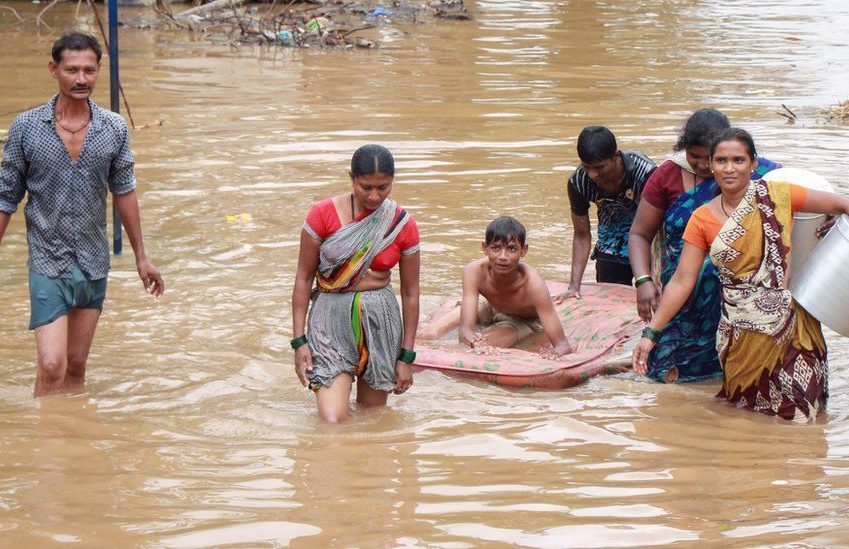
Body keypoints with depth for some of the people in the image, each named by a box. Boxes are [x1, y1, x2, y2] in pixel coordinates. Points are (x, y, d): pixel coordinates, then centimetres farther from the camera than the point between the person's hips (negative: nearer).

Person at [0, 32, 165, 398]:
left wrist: (141, 257, 13)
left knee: (76, 367, 11)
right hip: (48, 264, -3)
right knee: (52, 367, -14)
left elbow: (123, 193, 10)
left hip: (94, 267, 3)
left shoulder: (114, 129, 0)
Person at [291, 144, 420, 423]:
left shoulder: (403, 225, 0)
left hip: (381, 318, 2)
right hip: (331, 317, -2)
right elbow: (304, 277, -1)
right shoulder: (323, 214, -6)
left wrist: (406, 357, 4)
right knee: (332, 422, -12)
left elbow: (410, 293, 5)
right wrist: (299, 340, -5)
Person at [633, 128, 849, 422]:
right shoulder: (702, 220, 2)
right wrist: (651, 334, -2)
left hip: (791, 326, 0)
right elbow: (681, 282, 3)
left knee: (800, 411, -2)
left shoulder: (777, 195, -1)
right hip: (742, 332, 0)